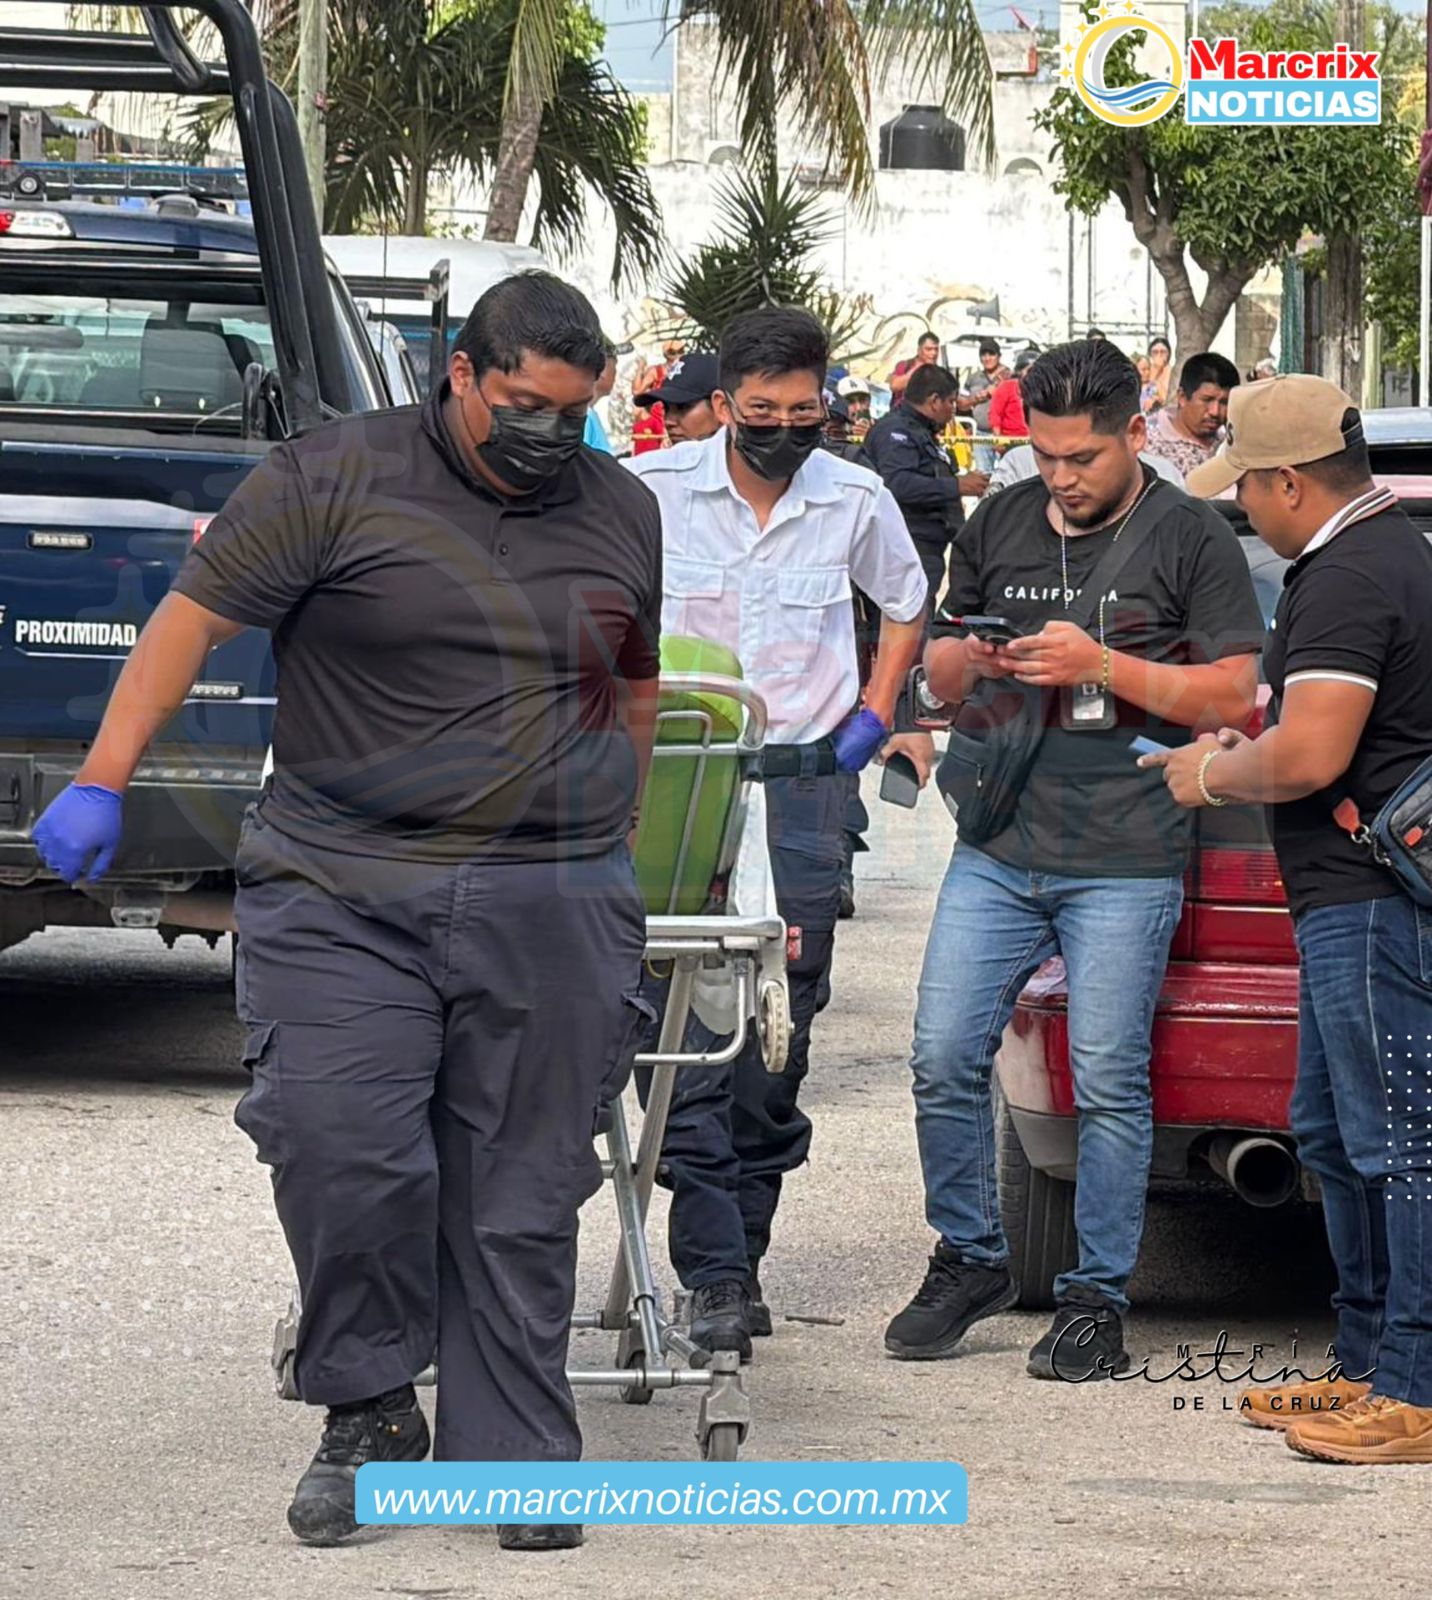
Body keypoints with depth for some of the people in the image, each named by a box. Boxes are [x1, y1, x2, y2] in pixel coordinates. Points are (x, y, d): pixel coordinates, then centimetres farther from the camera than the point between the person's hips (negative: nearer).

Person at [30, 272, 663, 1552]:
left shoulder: (622, 513, 12)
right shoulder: (337, 481, -2)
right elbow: (196, 616, -3)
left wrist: (611, 849, 25)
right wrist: (103, 780, -9)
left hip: (551, 916, 3)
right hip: (343, 893, -3)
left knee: (522, 1198, 2)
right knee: (339, 1145, -15)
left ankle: (517, 1461, 8)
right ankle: (369, 1413, 3)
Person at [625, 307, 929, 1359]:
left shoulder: (855, 501, 3)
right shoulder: (654, 490, -4)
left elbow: (906, 606, 22)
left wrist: (872, 717, 12)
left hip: (803, 788, 2)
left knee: (779, 1034, 3)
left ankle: (740, 1249, 14)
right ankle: (718, 1275, -13)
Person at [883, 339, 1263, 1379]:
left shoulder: (1191, 540, 0)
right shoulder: (999, 529, 13)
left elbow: (1234, 696, -4)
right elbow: (940, 675, 20)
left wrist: (1101, 665, -15)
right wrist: (968, 662, -5)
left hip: (1125, 863, -4)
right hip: (998, 851, 4)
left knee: (1108, 1082, -4)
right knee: (945, 1060, 0)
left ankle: (1098, 1298, 6)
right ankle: (971, 1262, 17)